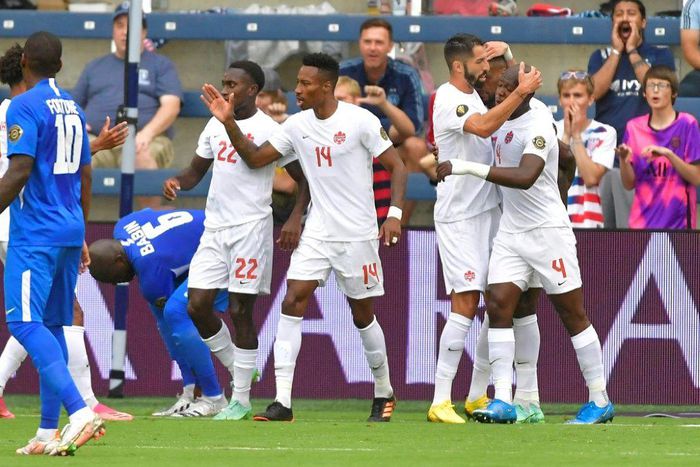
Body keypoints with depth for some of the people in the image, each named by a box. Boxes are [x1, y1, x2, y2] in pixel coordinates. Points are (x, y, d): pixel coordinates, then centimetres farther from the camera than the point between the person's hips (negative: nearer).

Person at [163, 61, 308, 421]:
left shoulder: (268, 130, -9)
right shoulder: (216, 125, 11)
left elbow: (305, 179, -6)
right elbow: (197, 170, 21)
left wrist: (295, 219, -20)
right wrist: (178, 182, -2)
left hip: (250, 229, -6)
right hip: (214, 228, 6)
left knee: (239, 310, -4)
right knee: (197, 305, 0)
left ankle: (241, 400, 3)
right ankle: (237, 368, 21)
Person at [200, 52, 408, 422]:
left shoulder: (360, 121, -11)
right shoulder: (297, 125, 4)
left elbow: (396, 166, -7)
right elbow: (255, 158, 9)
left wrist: (394, 213, -18)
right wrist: (229, 124, -4)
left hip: (357, 235, -4)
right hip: (316, 234, 4)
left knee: (362, 315, 6)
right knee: (292, 303, -10)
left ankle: (384, 395, 27)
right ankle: (282, 402, -13)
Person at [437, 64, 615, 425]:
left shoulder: (538, 127, -20)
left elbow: (526, 177, -34)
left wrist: (470, 168, -38)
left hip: (548, 230, -8)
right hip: (510, 231, 8)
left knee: (573, 314, 1)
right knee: (498, 307, -6)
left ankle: (599, 401, 9)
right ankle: (503, 401, -10)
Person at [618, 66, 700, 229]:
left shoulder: (686, 124, -1)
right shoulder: (634, 127, 8)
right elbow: (629, 184, 8)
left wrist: (667, 154, -17)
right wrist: (624, 160, -12)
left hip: (678, 221, -3)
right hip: (642, 222, 3)